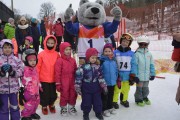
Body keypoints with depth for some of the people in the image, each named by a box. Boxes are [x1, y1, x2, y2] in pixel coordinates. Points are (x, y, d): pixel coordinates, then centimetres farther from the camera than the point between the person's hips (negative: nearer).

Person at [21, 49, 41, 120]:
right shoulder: (26, 70, -23)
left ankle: (32, 113, 39)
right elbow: (27, 82, -25)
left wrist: (39, 86, 23)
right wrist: (31, 92, -25)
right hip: (30, 91, -9)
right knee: (31, 103, -6)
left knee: (37, 101, 20)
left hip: (36, 90, 9)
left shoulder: (35, 69, 6)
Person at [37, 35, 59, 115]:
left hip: (53, 79, 2)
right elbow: (38, 67, -6)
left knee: (53, 94, 13)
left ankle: (51, 104, 42)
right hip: (43, 79, -2)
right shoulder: (41, 54, -8)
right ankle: (44, 106, 35)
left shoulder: (57, 54, -2)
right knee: (44, 94, 9)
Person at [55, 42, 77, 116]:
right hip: (64, 82, -5)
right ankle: (63, 108, 27)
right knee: (64, 95, 7)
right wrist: (58, 84, -13)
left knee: (73, 95, 12)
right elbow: (57, 73, -12)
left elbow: (75, 71, 13)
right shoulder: (59, 61, -11)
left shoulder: (73, 60, 6)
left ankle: (71, 107, 32)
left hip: (72, 82, 5)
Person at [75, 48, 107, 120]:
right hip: (86, 89, -3)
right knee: (86, 102, 8)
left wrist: (104, 87, 2)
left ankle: (98, 113, 33)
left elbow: (101, 77, 5)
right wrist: (78, 89, -11)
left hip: (96, 88, 4)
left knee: (97, 101, 13)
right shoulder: (83, 67, -15)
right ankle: (86, 114, 29)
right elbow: (78, 78, -12)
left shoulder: (98, 67, -1)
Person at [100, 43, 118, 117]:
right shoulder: (102, 60, -13)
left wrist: (117, 79, 13)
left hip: (112, 82, 6)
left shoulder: (114, 60, 3)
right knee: (104, 96, 7)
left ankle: (110, 107, 36)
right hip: (104, 82, -5)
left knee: (111, 96, 20)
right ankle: (104, 109, 20)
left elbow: (116, 70, 11)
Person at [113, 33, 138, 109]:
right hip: (118, 76, -2)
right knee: (117, 89, 8)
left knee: (126, 90, 16)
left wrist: (133, 75, -3)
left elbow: (133, 65, 0)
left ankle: (124, 100, 37)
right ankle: (114, 101, 27)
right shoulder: (115, 52, -6)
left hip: (127, 76, 2)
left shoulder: (131, 53, -2)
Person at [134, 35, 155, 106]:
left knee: (145, 88, 19)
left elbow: (152, 65, 8)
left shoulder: (149, 54, 3)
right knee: (139, 88, 7)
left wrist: (152, 74, 8)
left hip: (147, 76, 5)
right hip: (139, 76, -4)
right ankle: (138, 99, 24)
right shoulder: (137, 54, -11)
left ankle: (145, 97, 40)